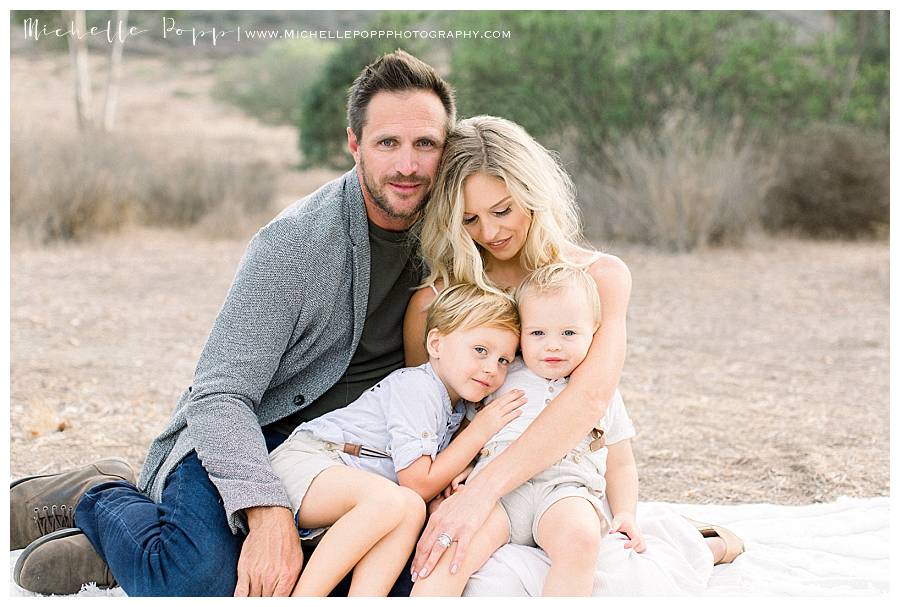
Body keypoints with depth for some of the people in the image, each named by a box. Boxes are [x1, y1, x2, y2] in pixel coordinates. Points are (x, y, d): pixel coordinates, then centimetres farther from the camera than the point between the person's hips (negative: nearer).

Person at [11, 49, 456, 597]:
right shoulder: (293, 242, -19)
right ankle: (102, 501, 2)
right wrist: (268, 513, -38)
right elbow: (220, 395, -23)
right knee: (202, 581, -34)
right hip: (241, 441, -6)